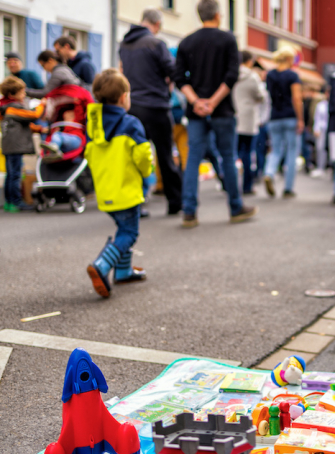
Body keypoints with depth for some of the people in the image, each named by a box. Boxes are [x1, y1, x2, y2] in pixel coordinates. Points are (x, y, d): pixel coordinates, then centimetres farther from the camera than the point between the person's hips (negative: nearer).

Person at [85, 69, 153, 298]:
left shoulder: (93, 123, 5)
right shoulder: (131, 124, -13)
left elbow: (89, 154, 11)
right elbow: (142, 156, -13)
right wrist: (146, 171, 8)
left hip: (104, 191, 7)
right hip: (126, 190, -7)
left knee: (124, 229, 23)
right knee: (128, 234, -1)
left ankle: (123, 270, 28)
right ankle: (101, 266, -19)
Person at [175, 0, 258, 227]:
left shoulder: (186, 43, 9)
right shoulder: (228, 39, -1)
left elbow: (180, 78, 0)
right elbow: (232, 76, -11)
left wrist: (195, 101, -9)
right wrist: (213, 102, -12)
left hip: (195, 112, 3)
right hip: (222, 111, -2)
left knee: (193, 160, 2)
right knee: (228, 158, 8)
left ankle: (189, 213, -4)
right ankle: (236, 209, 17)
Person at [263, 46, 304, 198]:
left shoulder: (270, 75, 8)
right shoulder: (292, 75, -7)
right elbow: (297, 98, -15)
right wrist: (300, 119, -14)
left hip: (275, 118, 4)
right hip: (291, 117, -4)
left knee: (276, 151, 12)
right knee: (291, 153, 4)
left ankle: (269, 174, -18)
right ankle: (288, 189, 5)